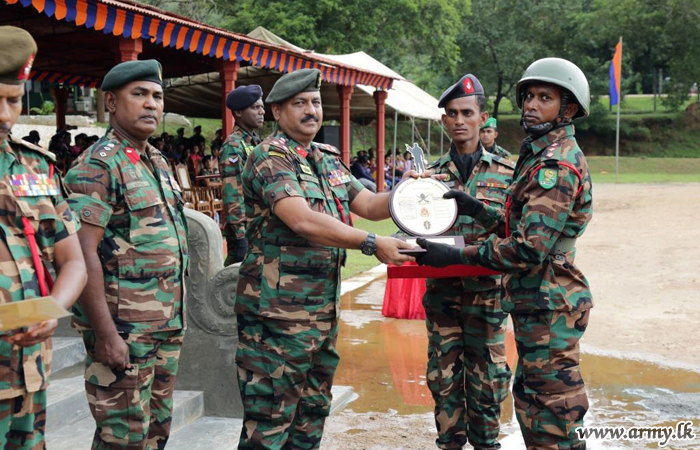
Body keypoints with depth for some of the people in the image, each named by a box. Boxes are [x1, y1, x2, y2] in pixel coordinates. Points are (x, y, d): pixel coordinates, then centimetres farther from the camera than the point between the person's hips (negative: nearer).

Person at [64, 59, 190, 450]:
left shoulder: (159, 162, 14)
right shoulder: (97, 166, -13)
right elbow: (83, 253, -19)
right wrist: (105, 334, -22)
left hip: (168, 325, 8)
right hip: (124, 329, -8)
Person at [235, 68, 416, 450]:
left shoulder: (329, 160, 14)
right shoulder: (270, 156, -12)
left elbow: (369, 205, 17)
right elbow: (302, 220, -24)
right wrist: (371, 244, -23)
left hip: (324, 310, 8)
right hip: (277, 312, -8)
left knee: (312, 417, 18)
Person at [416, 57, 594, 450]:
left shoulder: (556, 164, -20)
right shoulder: (543, 154, 14)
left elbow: (529, 248, -26)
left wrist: (457, 255, -20)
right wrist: (479, 209, 12)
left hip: (548, 307, -11)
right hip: (541, 303, 11)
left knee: (552, 413, 0)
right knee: (531, 401, 21)